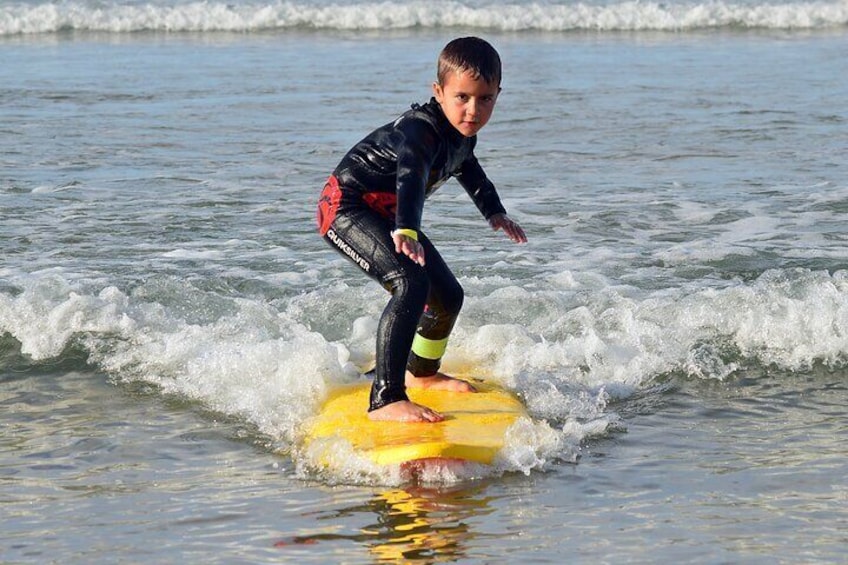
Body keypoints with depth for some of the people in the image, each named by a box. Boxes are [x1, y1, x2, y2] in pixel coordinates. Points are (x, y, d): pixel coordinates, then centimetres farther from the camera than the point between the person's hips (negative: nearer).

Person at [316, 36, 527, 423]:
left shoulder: (461, 131, 0)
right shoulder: (421, 129, -31)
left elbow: (467, 169, 25)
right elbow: (411, 175, -50)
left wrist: (494, 212, 34)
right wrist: (406, 231, -67)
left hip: (388, 214, 10)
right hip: (347, 206, -10)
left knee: (448, 296, 18)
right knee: (412, 283, -31)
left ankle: (422, 373, 47)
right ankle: (385, 399, -35)